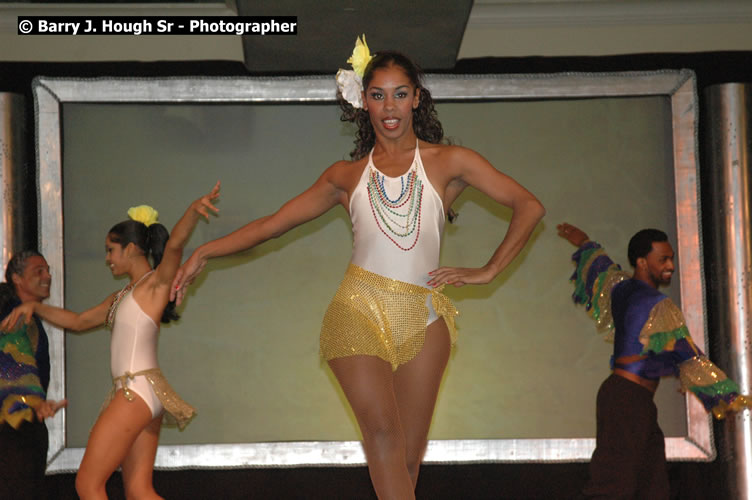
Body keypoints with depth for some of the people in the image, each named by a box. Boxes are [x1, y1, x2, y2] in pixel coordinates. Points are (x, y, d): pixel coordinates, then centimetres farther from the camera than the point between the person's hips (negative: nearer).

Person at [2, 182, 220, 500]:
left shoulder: (157, 283, -3)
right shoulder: (122, 297, 22)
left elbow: (175, 244, -22)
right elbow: (79, 321, 33)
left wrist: (194, 210, -39)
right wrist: (34, 307, 25)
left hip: (138, 389, -9)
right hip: (131, 393, 9)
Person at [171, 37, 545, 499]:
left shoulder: (448, 162, 10)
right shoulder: (347, 176, 16)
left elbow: (529, 207, 8)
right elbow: (274, 223, 18)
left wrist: (488, 272, 4)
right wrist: (205, 252, 10)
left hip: (423, 318, 1)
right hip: (360, 310, 0)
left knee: (408, 455, 0)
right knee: (383, 434, -21)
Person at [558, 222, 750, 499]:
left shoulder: (619, 287, 11)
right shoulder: (658, 307, -13)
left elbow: (597, 263, 34)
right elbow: (688, 357, -14)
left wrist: (584, 243, 57)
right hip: (629, 398, -9)